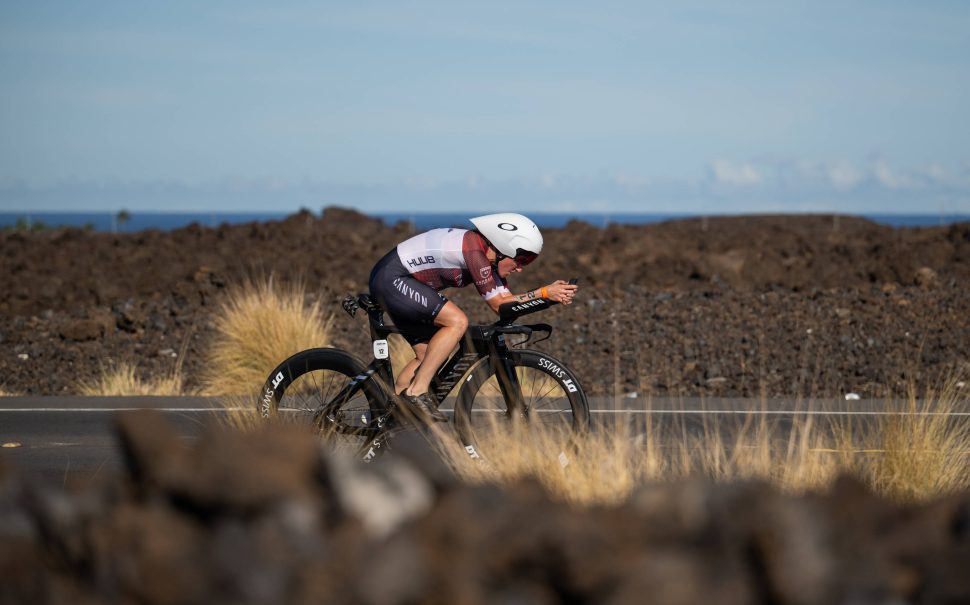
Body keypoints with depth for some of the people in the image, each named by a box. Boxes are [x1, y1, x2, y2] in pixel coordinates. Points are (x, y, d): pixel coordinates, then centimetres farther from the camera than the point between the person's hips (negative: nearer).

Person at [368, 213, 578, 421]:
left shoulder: (488, 256, 7)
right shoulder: (474, 251, -22)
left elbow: (506, 298, 7)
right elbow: (498, 304, -18)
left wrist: (552, 294, -4)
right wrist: (544, 293, -17)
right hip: (391, 277, -11)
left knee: (429, 355, 8)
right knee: (457, 321, -21)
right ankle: (417, 391, -17)